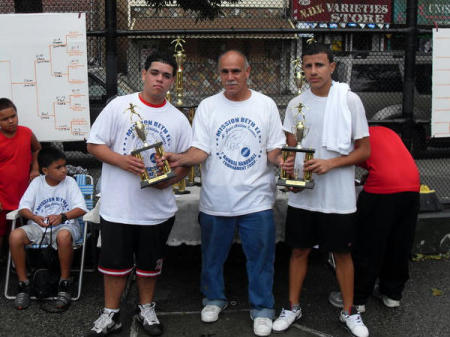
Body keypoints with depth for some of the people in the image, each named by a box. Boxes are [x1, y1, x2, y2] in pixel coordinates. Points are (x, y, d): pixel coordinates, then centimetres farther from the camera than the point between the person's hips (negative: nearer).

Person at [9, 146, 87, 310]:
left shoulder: (69, 182, 1)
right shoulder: (37, 182, 6)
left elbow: (81, 208, -8)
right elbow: (23, 207, -1)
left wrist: (62, 216, -25)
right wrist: (34, 217, -23)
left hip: (64, 225, -2)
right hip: (38, 226, 3)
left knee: (64, 236, -40)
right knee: (15, 235, -27)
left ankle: (65, 283, -20)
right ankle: (23, 284, -11)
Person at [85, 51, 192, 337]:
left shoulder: (179, 119, 5)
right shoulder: (120, 106, -2)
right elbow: (94, 144, -2)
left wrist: (170, 179, -12)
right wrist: (121, 160, -19)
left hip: (158, 208, 2)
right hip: (118, 206, -2)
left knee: (150, 264, 15)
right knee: (115, 262, 9)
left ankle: (147, 308, 36)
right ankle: (111, 314, 27)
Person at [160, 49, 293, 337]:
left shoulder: (266, 105, 3)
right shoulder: (208, 107, 1)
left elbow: (274, 150, 4)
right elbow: (200, 151, -5)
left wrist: (282, 161, -18)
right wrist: (180, 159, -25)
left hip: (257, 199, 0)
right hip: (216, 199, 1)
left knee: (261, 256, 7)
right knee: (213, 254, 15)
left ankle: (262, 308, 26)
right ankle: (214, 298, 39)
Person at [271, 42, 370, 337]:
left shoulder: (349, 100, -6)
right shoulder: (296, 104, 4)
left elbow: (364, 150, -4)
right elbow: (289, 149, 10)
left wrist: (331, 163, -18)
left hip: (339, 197, -2)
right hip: (302, 195, 3)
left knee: (342, 252, 10)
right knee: (299, 250, 12)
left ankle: (349, 311, 28)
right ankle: (293, 307, 29)